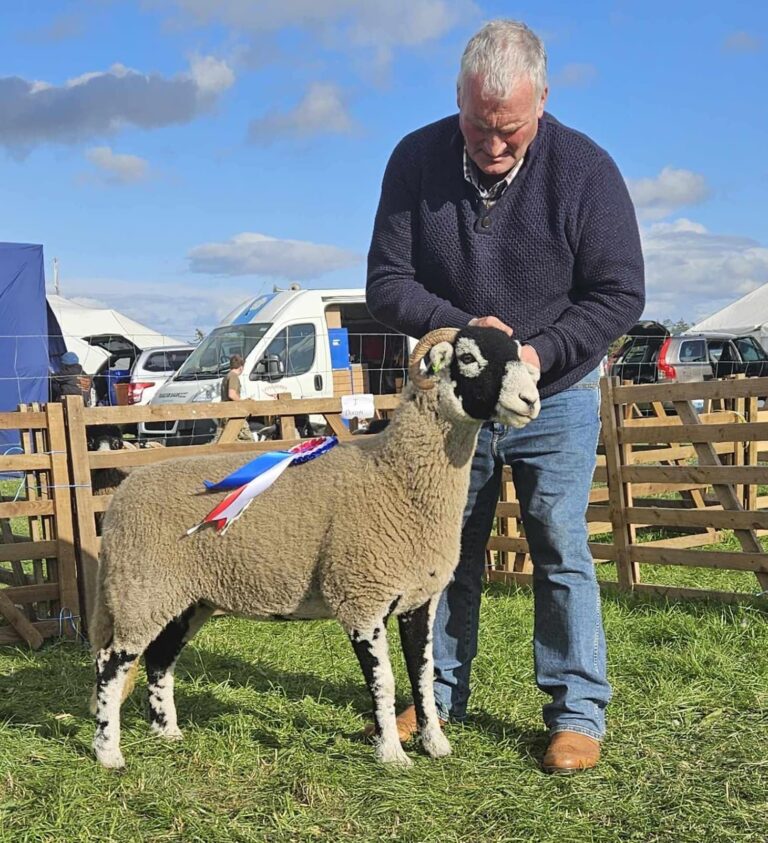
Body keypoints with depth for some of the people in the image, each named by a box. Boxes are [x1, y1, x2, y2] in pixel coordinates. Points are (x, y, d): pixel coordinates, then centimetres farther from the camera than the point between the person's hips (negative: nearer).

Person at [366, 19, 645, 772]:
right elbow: (387, 283, -9)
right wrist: (462, 326, -25)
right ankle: (442, 696, 26)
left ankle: (578, 712, 10)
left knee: (561, 553, -2)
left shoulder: (584, 168, -16)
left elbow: (620, 294, -11)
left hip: (555, 399, -2)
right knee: (448, 553, 11)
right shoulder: (417, 160, -11)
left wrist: (540, 352, -23)